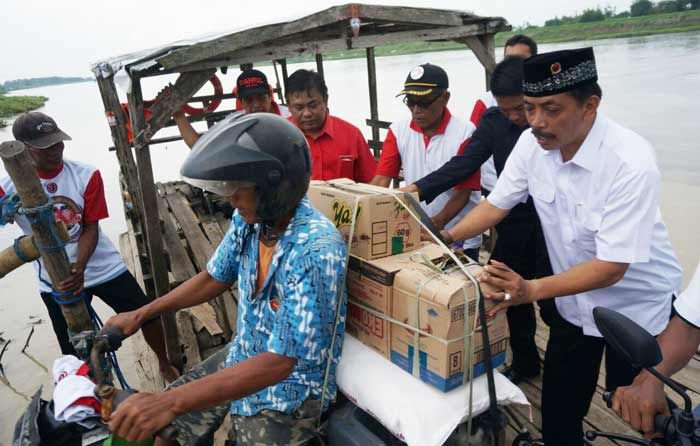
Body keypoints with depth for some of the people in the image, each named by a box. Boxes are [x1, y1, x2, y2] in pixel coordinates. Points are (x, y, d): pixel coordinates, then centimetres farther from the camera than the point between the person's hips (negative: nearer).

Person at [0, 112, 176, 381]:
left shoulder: (86, 175, -11)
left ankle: (165, 366, 34)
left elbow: (91, 230, -11)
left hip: (103, 268, 1)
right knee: (73, 351, 12)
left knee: (147, 316, 7)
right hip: (56, 282, 0)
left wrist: (79, 267, -25)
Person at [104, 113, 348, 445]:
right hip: (243, 356, 7)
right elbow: (214, 278, 8)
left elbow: (279, 362, -32)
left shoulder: (316, 251, -32)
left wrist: (170, 401, -36)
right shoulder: (248, 219, -9)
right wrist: (140, 315, 11)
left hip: (289, 389, -6)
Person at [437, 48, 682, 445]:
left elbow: (611, 267, -31)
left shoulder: (631, 162, -31)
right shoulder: (532, 143, -14)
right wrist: (448, 238, -17)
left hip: (635, 306, -4)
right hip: (574, 300, 5)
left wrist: (532, 290, -43)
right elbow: (498, 203, -2)